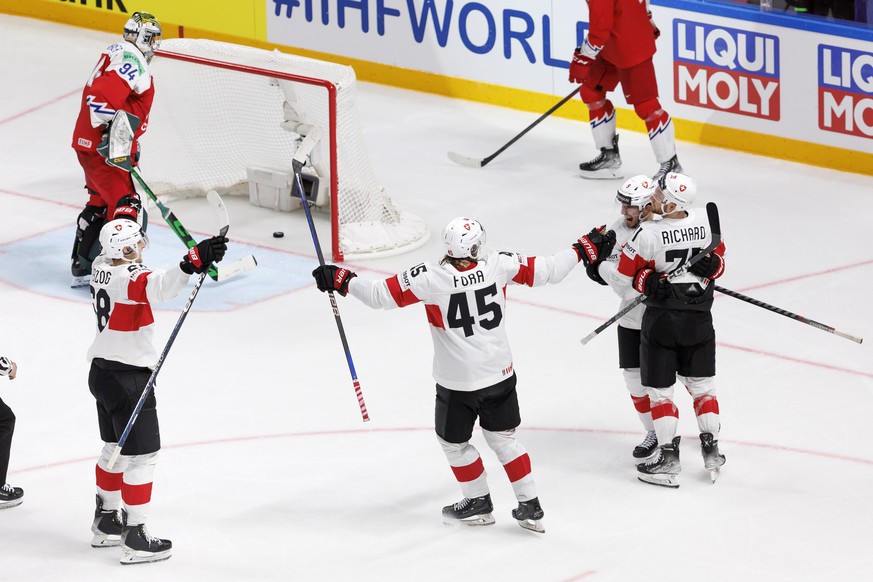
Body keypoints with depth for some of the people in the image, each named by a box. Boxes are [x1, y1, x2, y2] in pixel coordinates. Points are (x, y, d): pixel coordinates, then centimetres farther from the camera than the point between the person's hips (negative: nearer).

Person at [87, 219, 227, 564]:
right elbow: (159, 286, -47)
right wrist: (194, 261, -60)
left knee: (116, 449, 24)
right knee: (141, 456, -2)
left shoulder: (101, 267, 2)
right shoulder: (128, 277, -25)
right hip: (128, 379, -10)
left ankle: (106, 521, 36)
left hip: (101, 373, 10)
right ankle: (135, 538, 1)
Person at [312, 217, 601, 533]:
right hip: (500, 375, 4)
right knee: (502, 437, 20)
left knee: (454, 441, 20)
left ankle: (479, 502, 32)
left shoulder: (429, 277, -21)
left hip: (456, 384, -4)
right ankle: (530, 506, 22)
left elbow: (381, 294, -16)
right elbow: (545, 270, -3)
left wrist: (342, 280, -3)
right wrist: (580, 250, 13)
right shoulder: (499, 264, -14)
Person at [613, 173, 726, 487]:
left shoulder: (648, 233, -20)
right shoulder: (703, 222, -6)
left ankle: (668, 458, 6)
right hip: (699, 319, 5)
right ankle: (711, 450, 21)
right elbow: (718, 260, 9)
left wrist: (648, 281, -4)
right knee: (701, 383, 19)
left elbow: (624, 274, -12)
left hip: (662, 320, -4)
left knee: (659, 388, 7)